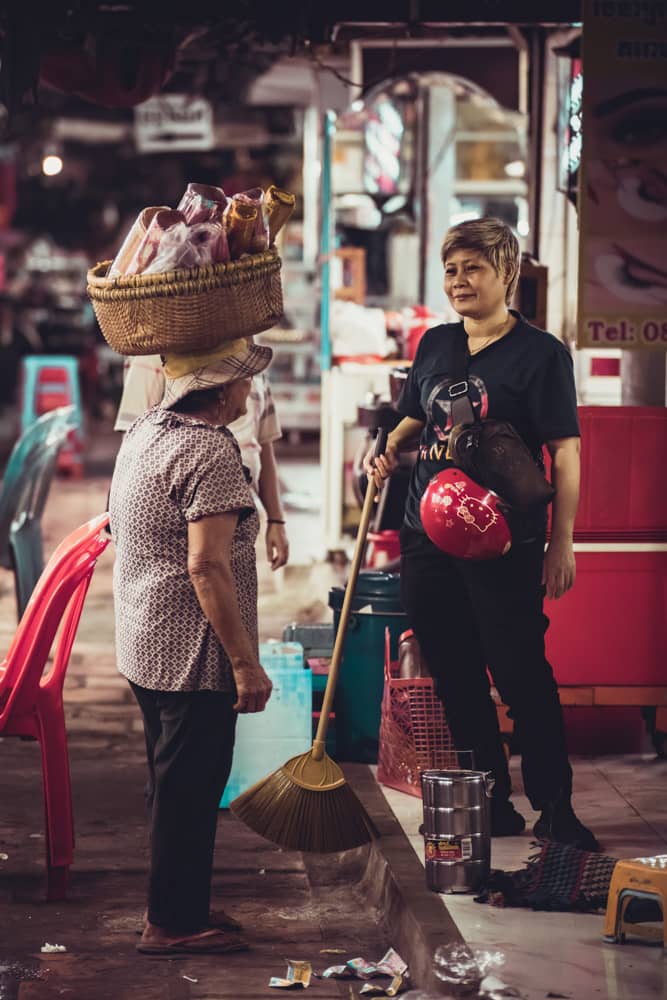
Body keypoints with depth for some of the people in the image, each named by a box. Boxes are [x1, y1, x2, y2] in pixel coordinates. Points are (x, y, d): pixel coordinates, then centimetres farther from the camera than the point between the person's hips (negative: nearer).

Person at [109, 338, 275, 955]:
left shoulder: (145, 430, 8)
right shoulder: (211, 452, -21)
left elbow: (124, 531, 19)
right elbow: (207, 567, -26)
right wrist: (246, 663, -22)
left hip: (144, 648, 10)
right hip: (195, 656, -10)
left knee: (172, 783, 19)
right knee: (190, 789, 1)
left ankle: (172, 905, 30)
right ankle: (176, 924, 10)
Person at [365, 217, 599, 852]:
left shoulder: (540, 353, -6)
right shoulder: (434, 345, 11)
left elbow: (565, 454, -7)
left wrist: (561, 544, -12)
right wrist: (389, 453, 1)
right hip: (427, 538, 6)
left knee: (522, 675, -4)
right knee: (455, 679, 10)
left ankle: (555, 810, 8)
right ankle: (492, 805, 22)